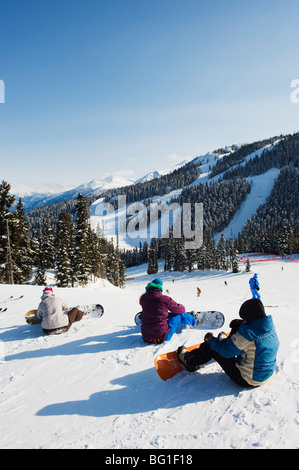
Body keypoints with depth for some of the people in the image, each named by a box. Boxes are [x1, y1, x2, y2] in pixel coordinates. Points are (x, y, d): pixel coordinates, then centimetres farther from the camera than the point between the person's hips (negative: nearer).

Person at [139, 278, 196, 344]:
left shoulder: (143, 298, -4)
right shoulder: (165, 299, -14)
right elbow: (181, 309, 4)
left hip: (146, 338, 4)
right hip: (161, 338, -4)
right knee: (179, 314, 14)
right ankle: (192, 320, 44)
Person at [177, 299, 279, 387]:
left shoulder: (247, 332, -31)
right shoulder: (270, 325, -9)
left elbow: (226, 351, -21)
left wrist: (211, 339, -5)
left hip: (247, 380, -8)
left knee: (210, 346, 0)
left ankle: (189, 361, 27)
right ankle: (225, 340, 45)